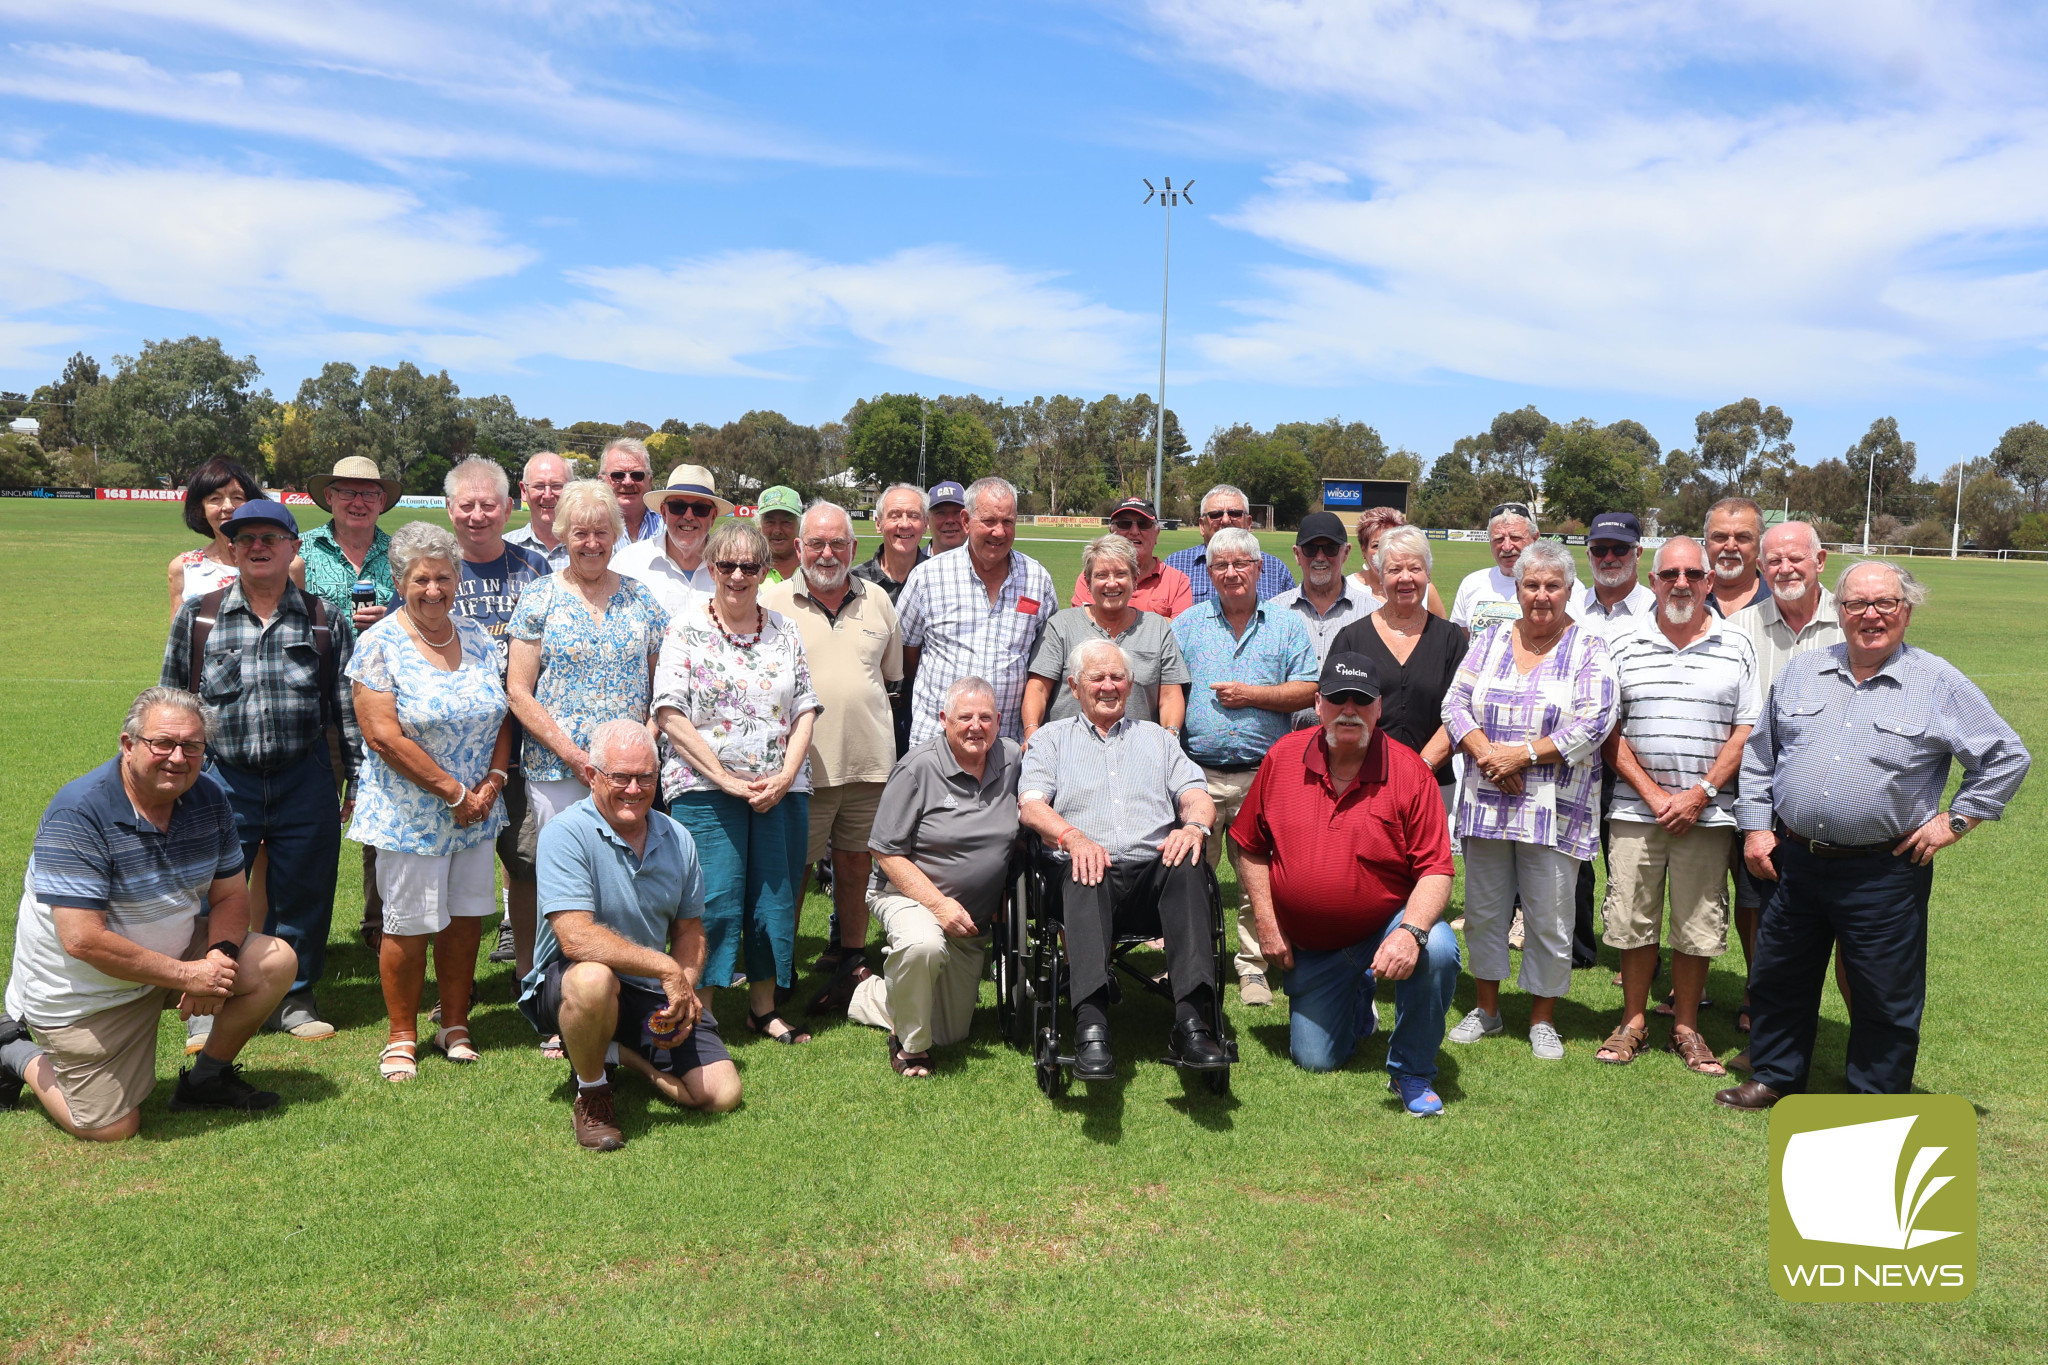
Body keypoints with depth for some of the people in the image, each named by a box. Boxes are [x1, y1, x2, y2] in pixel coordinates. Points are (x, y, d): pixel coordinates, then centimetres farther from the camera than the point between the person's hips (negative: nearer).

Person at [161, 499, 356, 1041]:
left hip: (306, 784, 0)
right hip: (223, 780, 0)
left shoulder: (324, 621, 5)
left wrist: (358, 779, 5)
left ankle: (295, 997, 26)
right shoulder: (197, 617, 4)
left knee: (302, 894, 8)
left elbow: (348, 706, 7)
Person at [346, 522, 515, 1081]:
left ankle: (455, 1026, 26)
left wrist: (492, 781, -5)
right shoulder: (379, 645, -9)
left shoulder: (477, 637, 7)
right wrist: (454, 791, -14)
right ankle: (402, 1037, 20)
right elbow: (384, 736, -15)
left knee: (466, 918, 9)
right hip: (410, 814, -5)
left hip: (475, 810, 5)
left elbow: (503, 714, 10)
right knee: (409, 926, 3)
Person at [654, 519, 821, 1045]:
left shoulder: (785, 631, 11)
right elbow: (670, 714, -8)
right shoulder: (685, 630, -1)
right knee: (715, 901, -6)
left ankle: (764, 1006, 21)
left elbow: (805, 710, 10)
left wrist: (786, 776, -5)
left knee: (775, 898, 7)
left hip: (781, 791, 4)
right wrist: (725, 779, -13)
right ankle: (699, 1015, 7)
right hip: (704, 789, -4)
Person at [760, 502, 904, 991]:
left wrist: (872, 728, 13)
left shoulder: (877, 601, 11)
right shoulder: (772, 602, 1)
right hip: (800, 765, -3)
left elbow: (893, 676, 20)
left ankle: (851, 960, 28)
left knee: (856, 866, 12)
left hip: (869, 763, 3)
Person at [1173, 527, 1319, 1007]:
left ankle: (1253, 968, 14)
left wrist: (1251, 694, -8)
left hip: (1263, 774, 0)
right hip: (1198, 772, 1)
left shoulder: (1287, 625, 9)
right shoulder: (1187, 624, 11)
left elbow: (1308, 691, 2)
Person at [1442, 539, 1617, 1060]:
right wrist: (1486, 754, -12)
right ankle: (1486, 1007, 26)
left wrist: (1521, 754, -15)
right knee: (1483, 909, 10)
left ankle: (1543, 1018, 19)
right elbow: (1455, 703, 4)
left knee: (1550, 916, 3)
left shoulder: (1590, 648, -1)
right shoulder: (1490, 639, 9)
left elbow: (1592, 725, -10)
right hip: (1486, 800, 3)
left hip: (1554, 806, -3)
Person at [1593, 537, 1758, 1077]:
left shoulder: (1737, 648, 3)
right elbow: (1609, 732, 1)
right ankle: (1633, 1022, 20)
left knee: (1699, 923, 7)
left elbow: (1747, 731, 0)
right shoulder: (1622, 645, 3)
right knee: (1632, 918, 5)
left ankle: (1686, 1028, 21)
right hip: (1635, 809, 0)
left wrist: (1700, 794, -9)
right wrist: (1653, 794, -7)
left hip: (1707, 812, 0)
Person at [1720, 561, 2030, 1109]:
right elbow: (1758, 754, 13)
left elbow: (2007, 756, 1)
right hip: (1794, 861, 4)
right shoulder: (1802, 672, 7)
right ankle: (1776, 1077, 33)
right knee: (1778, 979, 15)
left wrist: (1955, 820, -3)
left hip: (1883, 873, -3)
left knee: (1884, 997, 8)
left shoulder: (1940, 684, -4)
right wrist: (1755, 826, 7)